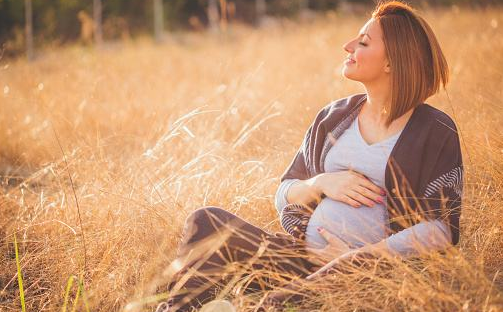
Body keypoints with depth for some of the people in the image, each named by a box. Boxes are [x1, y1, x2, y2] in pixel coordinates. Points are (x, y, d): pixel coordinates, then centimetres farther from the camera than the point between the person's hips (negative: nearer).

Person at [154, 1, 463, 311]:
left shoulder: (436, 133, -2)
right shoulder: (333, 117, 14)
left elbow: (441, 230, -10)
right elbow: (284, 197, 18)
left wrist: (354, 258, -14)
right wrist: (321, 184, -5)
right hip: (301, 255, 5)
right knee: (206, 221, -17)